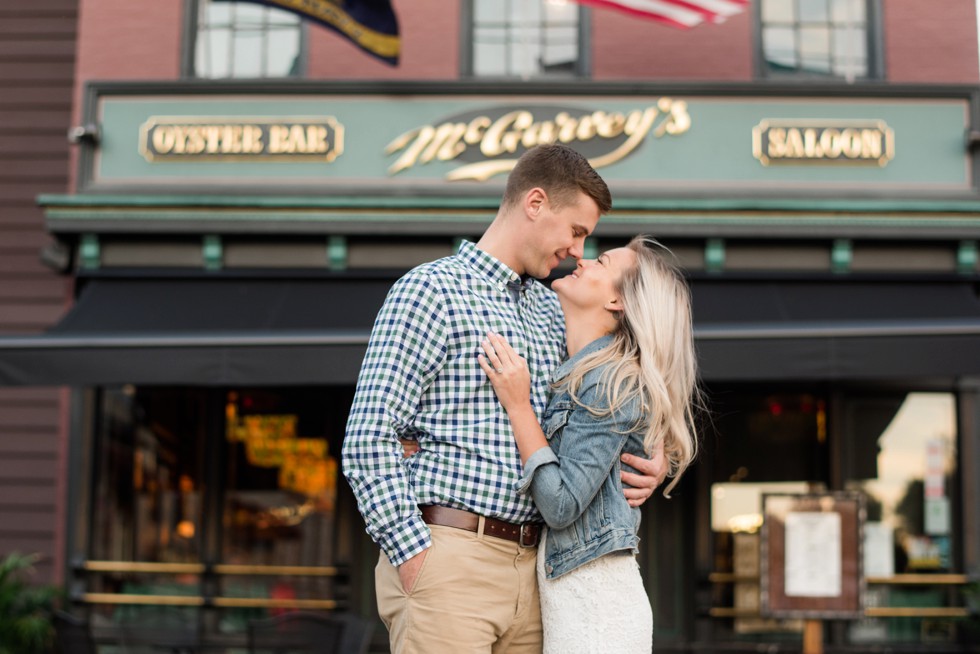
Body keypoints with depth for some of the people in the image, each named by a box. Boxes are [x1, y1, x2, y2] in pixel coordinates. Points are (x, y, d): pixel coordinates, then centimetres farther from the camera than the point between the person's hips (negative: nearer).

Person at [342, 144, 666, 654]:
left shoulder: (553, 314, 20)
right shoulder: (431, 290, -3)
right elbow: (369, 439, -10)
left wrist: (646, 468, 7)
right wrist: (415, 561, -15)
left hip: (529, 568, 7)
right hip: (448, 557, -7)